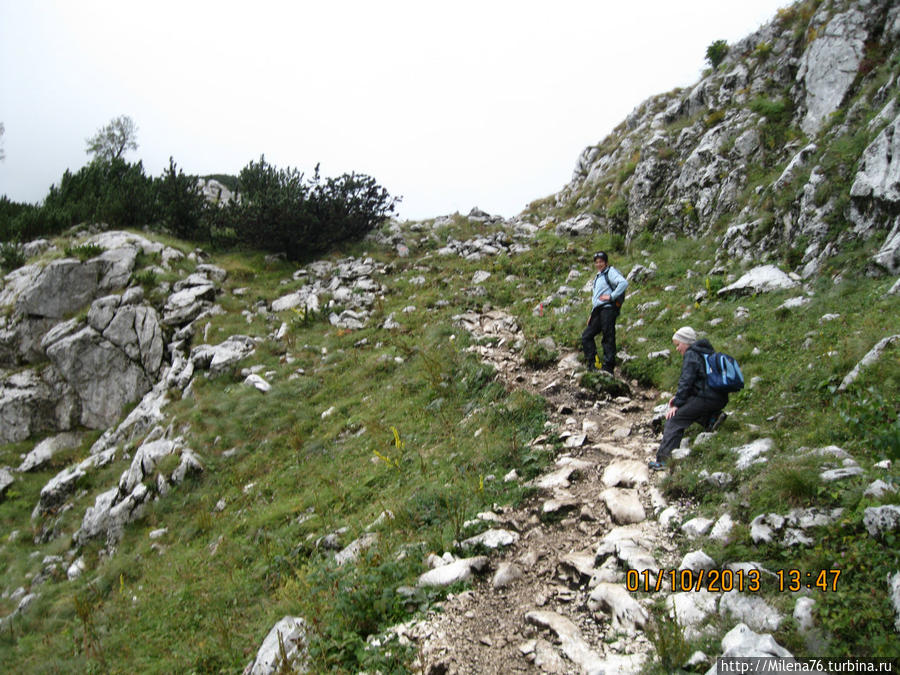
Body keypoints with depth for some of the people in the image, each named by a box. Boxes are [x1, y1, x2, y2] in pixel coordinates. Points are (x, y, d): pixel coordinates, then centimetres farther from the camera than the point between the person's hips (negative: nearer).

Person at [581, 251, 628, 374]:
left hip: (608, 309, -10)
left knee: (608, 338, -8)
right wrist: (592, 315, 24)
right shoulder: (597, 277, 25)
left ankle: (608, 367, -6)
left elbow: (624, 283, -21)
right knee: (586, 336, 6)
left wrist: (611, 296, -20)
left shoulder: (610, 272, -3)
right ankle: (593, 363, 7)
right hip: (598, 311, 10)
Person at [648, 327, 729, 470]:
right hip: (720, 399, 10)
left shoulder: (691, 355, -8)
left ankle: (664, 460, -12)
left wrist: (677, 404, -10)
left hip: (706, 399, -10)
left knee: (675, 418, -7)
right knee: (685, 406, 28)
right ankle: (711, 418, 7)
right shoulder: (703, 352, 21)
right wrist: (678, 397, 17)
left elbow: (686, 382, -14)